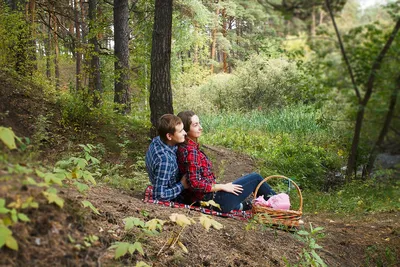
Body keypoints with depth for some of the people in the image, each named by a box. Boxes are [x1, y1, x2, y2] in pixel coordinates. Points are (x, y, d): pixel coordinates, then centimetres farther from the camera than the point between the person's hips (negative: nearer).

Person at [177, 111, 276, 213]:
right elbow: (195, 184, -26)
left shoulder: (188, 147, 6)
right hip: (212, 198, -9)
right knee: (256, 178, 5)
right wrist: (222, 186, -15)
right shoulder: (190, 151, -22)